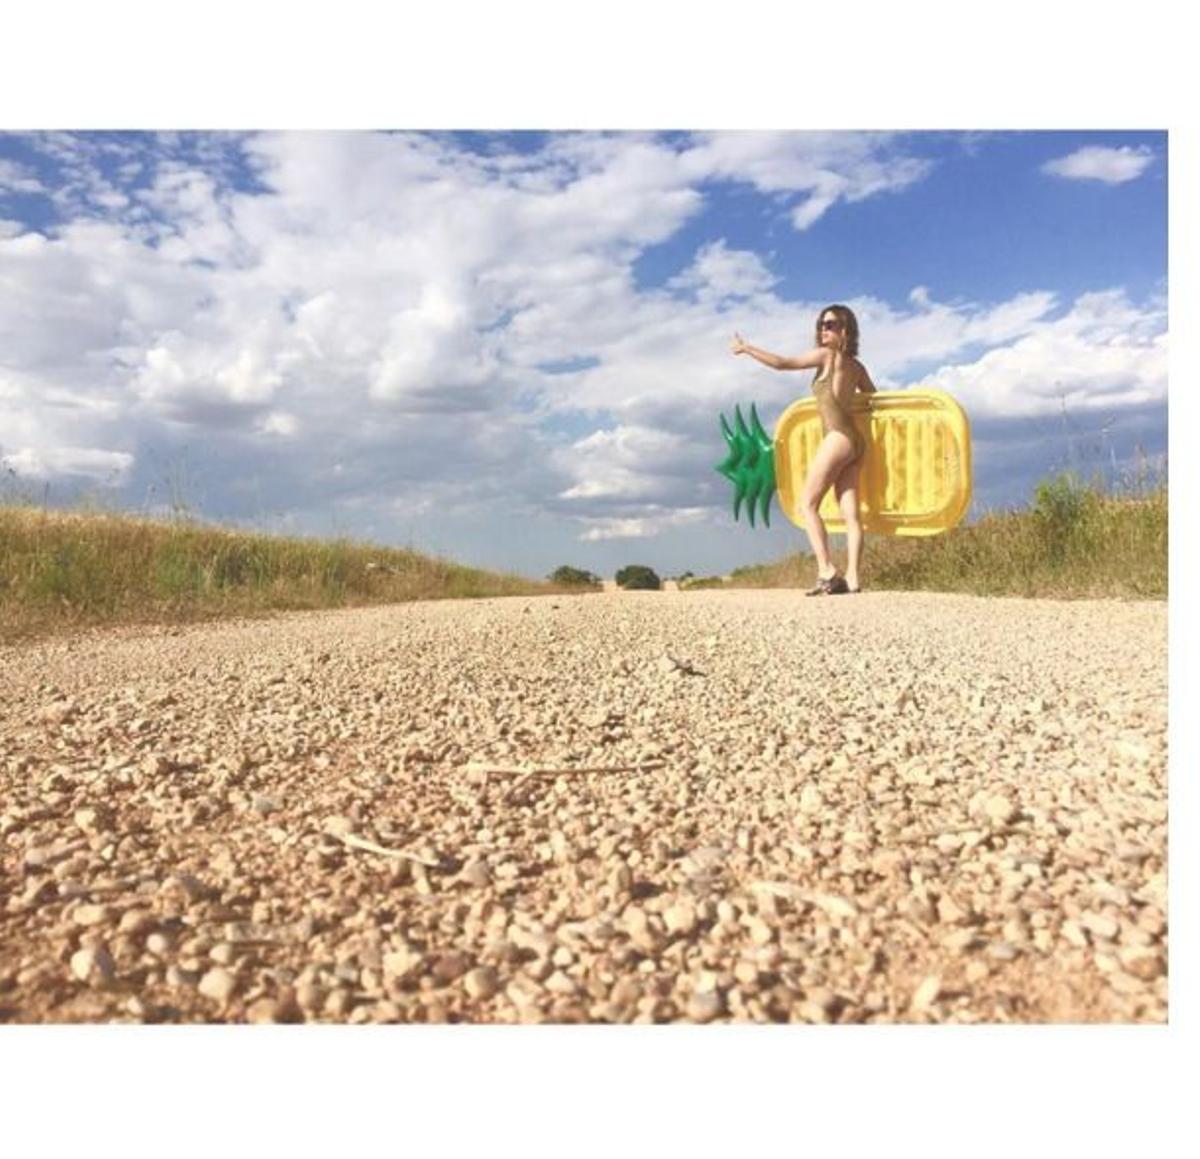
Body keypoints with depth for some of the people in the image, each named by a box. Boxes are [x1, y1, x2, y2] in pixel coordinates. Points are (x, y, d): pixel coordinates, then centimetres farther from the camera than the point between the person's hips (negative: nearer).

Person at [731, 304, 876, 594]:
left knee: (808, 504, -5)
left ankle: (827, 573, -15)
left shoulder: (827, 354, -2)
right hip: (854, 441, 8)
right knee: (850, 513, 0)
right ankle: (852, 579, -6)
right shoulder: (857, 366, 18)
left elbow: (783, 363, -7)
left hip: (837, 438, -8)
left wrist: (747, 348, 1)